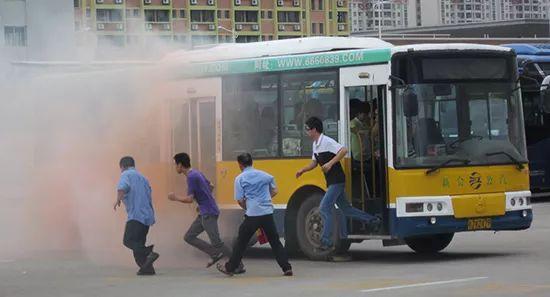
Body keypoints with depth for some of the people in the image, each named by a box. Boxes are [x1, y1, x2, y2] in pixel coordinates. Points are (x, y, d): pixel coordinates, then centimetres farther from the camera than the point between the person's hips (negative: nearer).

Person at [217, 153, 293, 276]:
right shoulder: (265, 175, 9)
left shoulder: (240, 179, -3)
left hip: (252, 215, -3)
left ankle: (230, 267, 17)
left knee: (241, 242, 9)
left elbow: (240, 200, -4)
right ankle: (286, 267, 6)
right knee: (275, 241, 11)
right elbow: (274, 191, 19)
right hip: (268, 213, 3)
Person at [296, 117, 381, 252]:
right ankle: (373, 220, 26)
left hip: (337, 181, -10)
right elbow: (314, 163, 22)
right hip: (331, 182, 10)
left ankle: (326, 242, -11)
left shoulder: (327, 142, -17)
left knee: (324, 208, -13)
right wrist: (303, 170, 6)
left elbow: (344, 150, -27)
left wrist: (330, 163, -29)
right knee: (345, 209, 14)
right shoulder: (315, 145, 12)